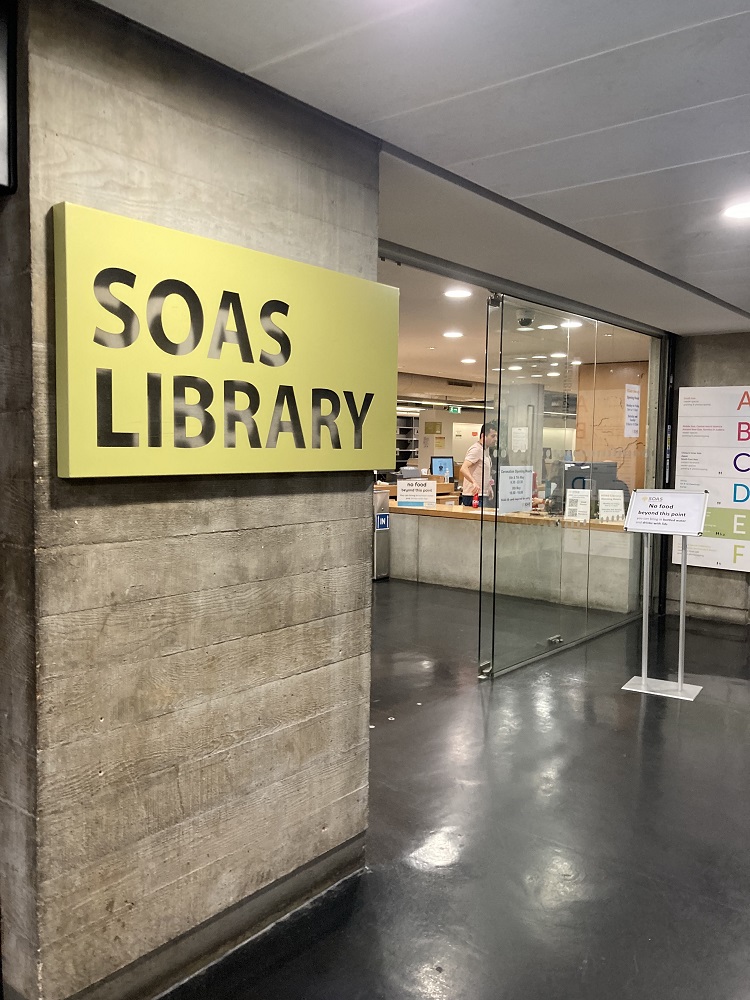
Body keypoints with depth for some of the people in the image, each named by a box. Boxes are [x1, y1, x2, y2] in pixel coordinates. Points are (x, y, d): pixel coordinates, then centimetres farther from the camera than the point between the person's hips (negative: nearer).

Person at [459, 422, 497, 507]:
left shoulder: (486, 450, 18)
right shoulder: (476, 449, -14)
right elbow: (463, 469, -28)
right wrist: (474, 482, -43)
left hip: (483, 496, 10)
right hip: (474, 496, -10)